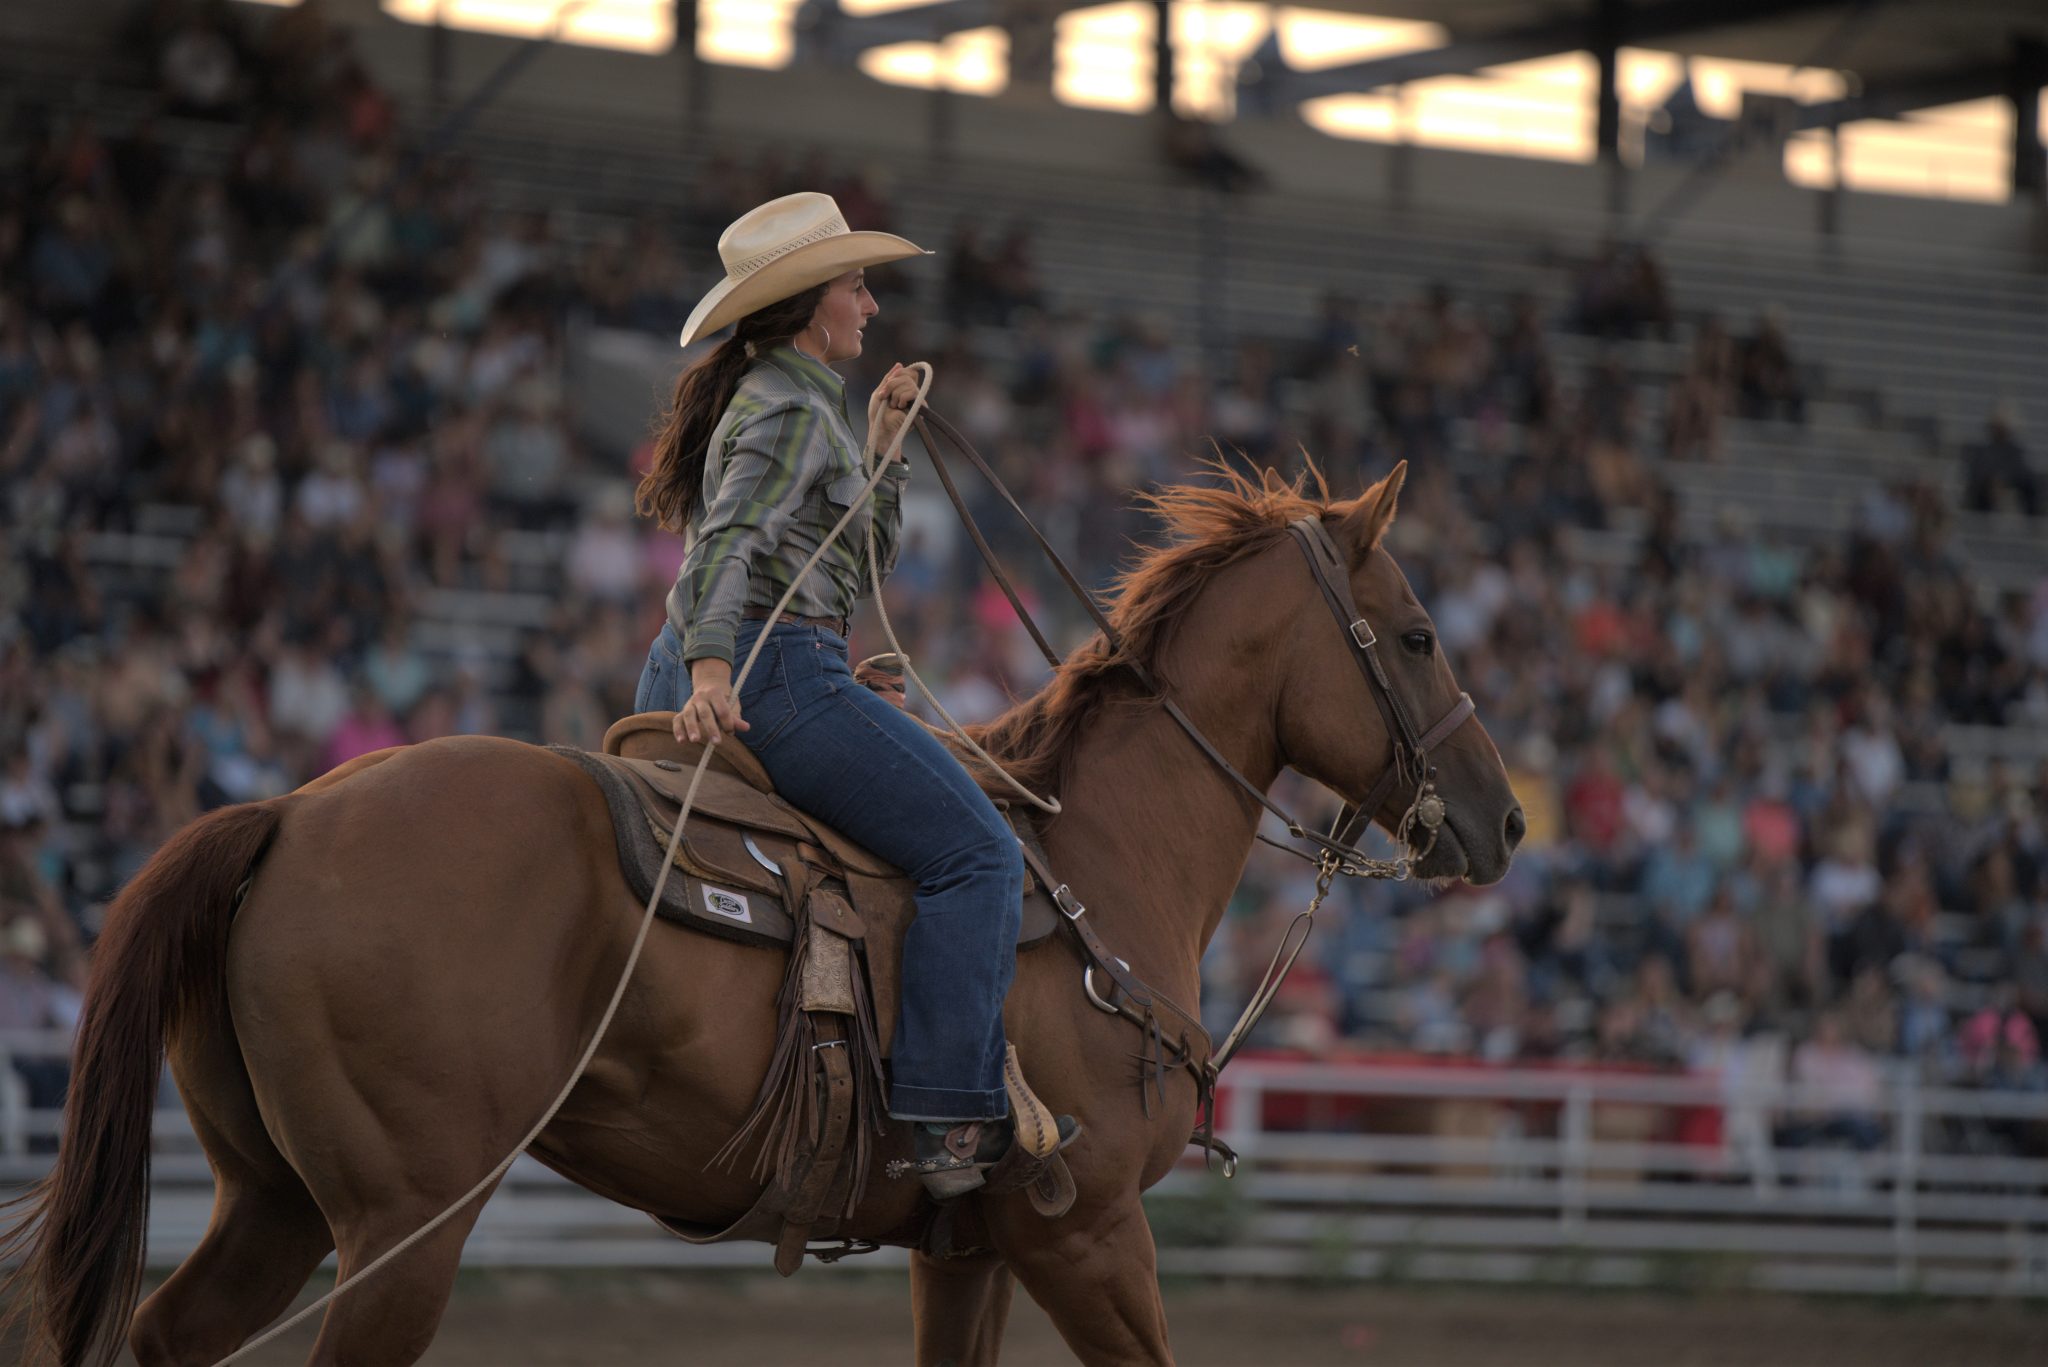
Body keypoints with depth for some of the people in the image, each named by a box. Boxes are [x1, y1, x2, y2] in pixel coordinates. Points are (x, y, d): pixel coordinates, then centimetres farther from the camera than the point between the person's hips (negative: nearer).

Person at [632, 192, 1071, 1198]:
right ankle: (949, 1112, -22)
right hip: (778, 677, -11)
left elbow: (856, 563, 28)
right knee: (974, 849, -13)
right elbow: (730, 541, -26)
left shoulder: (773, 399, 22)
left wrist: (885, 446, 22)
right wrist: (710, 670, -39)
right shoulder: (794, 408, -9)